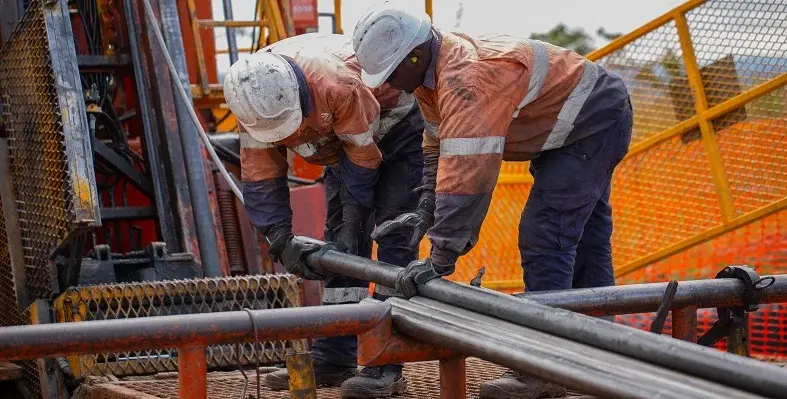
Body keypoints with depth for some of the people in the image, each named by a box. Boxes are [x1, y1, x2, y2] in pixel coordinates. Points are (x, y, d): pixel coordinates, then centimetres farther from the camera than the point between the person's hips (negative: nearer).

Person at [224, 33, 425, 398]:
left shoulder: (336, 83, -41)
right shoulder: (255, 102, -22)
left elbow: (363, 156, -29)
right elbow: (260, 178, -15)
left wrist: (352, 224, -24)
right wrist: (281, 242, -22)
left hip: (397, 126, -7)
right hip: (342, 141, 7)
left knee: (393, 239, -14)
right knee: (338, 240, 3)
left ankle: (386, 365, -16)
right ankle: (333, 358, 7)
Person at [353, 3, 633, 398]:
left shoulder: (467, 79, -36)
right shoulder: (434, 71, -3)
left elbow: (467, 175, -41)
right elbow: (438, 147, 10)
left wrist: (441, 258, -40)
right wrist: (427, 210, 0)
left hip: (593, 122, -11)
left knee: (544, 238, -16)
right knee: (585, 239, 16)